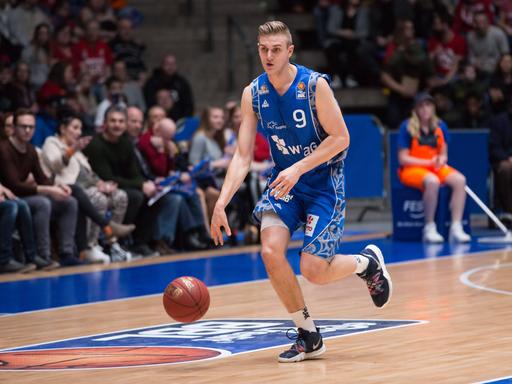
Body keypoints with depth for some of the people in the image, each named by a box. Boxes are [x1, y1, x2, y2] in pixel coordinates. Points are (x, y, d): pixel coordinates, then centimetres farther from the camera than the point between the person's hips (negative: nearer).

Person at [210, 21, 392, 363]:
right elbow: (243, 156, -4)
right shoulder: (253, 94, -5)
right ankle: (309, 336, -1)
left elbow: (341, 138, -16)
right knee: (271, 251, -18)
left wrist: (298, 168, -26)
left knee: (313, 270, -13)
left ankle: (368, 262, 22)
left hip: (324, 182, -4)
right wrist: (221, 203, -15)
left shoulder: (314, 85, -17)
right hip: (285, 181, 4)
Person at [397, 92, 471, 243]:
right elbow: (403, 159, -9)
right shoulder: (407, 127, -8)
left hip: (437, 168, 5)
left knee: (459, 180, -23)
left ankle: (456, 228, -26)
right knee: (432, 182, -38)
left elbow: (443, 154, 12)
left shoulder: (440, 126, 7)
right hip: (411, 170, -5)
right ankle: (429, 229, -29)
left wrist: (441, 160, -13)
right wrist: (428, 162, -16)